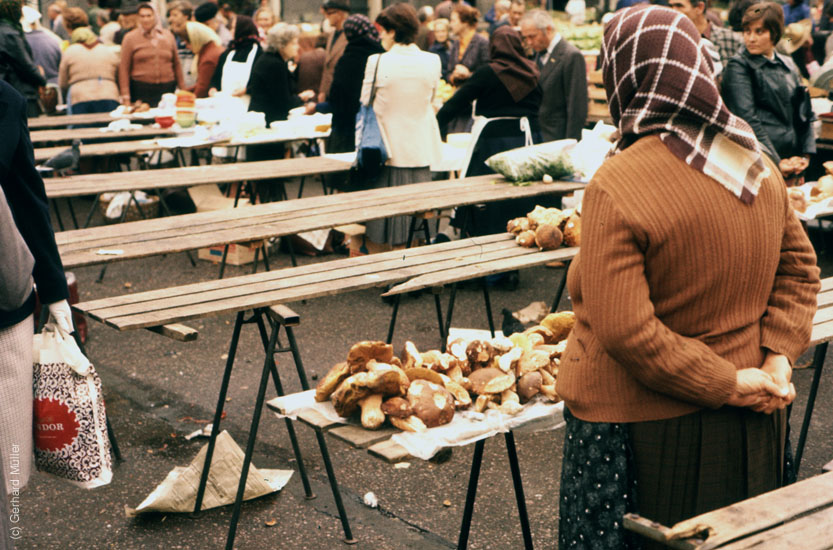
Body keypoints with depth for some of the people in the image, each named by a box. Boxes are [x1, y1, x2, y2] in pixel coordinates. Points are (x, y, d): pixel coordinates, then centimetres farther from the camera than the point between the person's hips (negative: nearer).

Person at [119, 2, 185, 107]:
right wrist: (126, 96, -4)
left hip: (167, 89, 2)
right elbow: (124, 68, 1)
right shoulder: (130, 38, 4)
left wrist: (183, 89, 11)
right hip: (141, 89, -2)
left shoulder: (168, 36, 11)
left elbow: (176, 64, 16)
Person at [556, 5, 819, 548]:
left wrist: (729, 384, -16)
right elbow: (799, 267, 8)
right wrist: (780, 354, -1)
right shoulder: (756, 164, 0)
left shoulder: (615, 188, -22)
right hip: (748, 423, 7)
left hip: (645, 427, -6)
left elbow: (626, 331, -24)